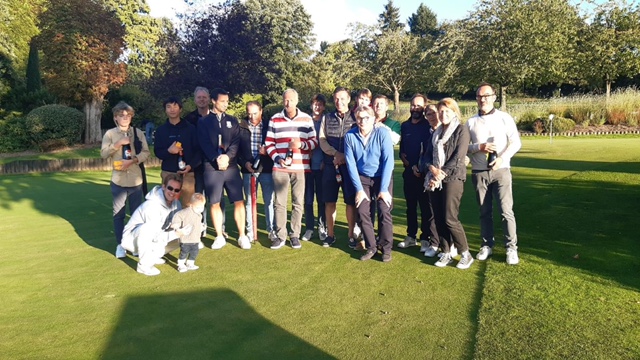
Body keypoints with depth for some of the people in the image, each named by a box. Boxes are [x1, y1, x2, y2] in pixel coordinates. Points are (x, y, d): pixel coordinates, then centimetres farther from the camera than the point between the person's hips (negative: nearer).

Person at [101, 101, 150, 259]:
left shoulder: (138, 133, 4)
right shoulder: (110, 134, 2)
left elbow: (146, 152, -2)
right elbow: (103, 153, -5)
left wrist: (132, 160, -16)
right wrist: (118, 144, -17)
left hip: (136, 180, 1)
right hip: (118, 180, 0)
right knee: (118, 214, 5)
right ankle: (120, 245, 16)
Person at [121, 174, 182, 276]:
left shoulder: (176, 203, -8)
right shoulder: (152, 206, -30)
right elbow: (156, 237, -29)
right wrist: (176, 233, -31)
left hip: (151, 240, 7)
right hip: (131, 239, -7)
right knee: (147, 227, -38)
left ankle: (152, 256, 11)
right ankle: (143, 265, -20)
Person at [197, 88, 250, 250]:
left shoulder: (232, 120, 13)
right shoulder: (203, 122, 7)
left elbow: (236, 142, 1)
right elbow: (204, 144, -4)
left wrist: (227, 156, -15)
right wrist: (217, 158, -18)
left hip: (231, 166, 1)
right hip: (211, 168, -1)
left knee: (239, 201, -2)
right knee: (215, 203, 4)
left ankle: (242, 236, 8)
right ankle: (219, 237, 16)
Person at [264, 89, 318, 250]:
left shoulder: (307, 119, 6)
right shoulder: (275, 119, 7)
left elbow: (314, 141, 5)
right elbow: (269, 143, 7)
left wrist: (302, 144, -15)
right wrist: (277, 159, -8)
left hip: (300, 168, 0)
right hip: (280, 168, 0)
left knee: (298, 203, 5)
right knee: (280, 203, 3)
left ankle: (295, 235, 17)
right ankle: (280, 236, 13)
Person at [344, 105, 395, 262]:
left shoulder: (383, 133, -17)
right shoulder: (350, 136, -10)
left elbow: (388, 161, -17)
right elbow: (351, 164, -8)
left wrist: (384, 189, -19)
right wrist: (359, 189, -11)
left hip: (382, 177, -2)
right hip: (362, 178, 2)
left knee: (384, 212, -9)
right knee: (362, 212, -5)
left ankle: (386, 248, 9)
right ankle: (371, 247, 13)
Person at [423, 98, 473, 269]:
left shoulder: (461, 129, -1)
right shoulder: (436, 132, 17)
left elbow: (458, 156, -10)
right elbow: (428, 154, 11)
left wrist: (442, 172, -14)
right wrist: (432, 169, -8)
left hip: (453, 178, -6)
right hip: (435, 179, 6)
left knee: (450, 219, -9)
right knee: (439, 218, 5)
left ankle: (466, 254, 6)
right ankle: (446, 253, 16)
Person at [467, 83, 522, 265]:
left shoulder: (504, 118, 2)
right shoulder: (471, 122, 6)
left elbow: (516, 142, -1)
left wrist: (502, 158, -16)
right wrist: (479, 147, -13)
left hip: (501, 170, -2)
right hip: (479, 173, 2)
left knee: (506, 210, -5)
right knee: (484, 211, 10)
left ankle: (511, 247, 5)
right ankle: (487, 245, 21)